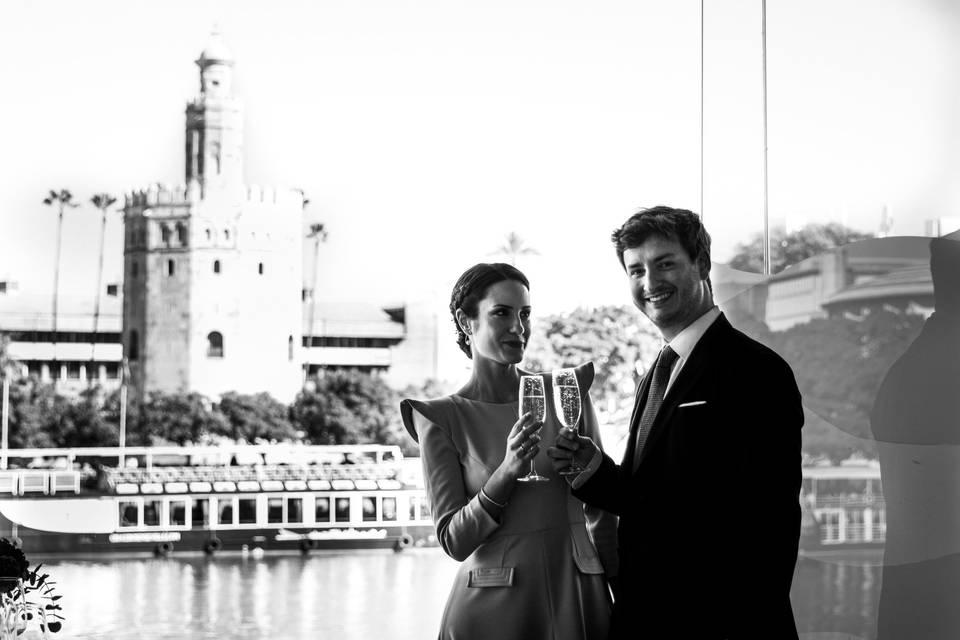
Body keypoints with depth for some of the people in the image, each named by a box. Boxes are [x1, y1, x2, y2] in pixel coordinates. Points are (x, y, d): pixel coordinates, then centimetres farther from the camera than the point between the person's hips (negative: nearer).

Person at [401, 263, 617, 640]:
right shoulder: (443, 418, -4)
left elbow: (601, 511, 9)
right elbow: (453, 541, -8)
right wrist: (508, 471, -20)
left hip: (577, 595, 2)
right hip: (495, 608, -2)